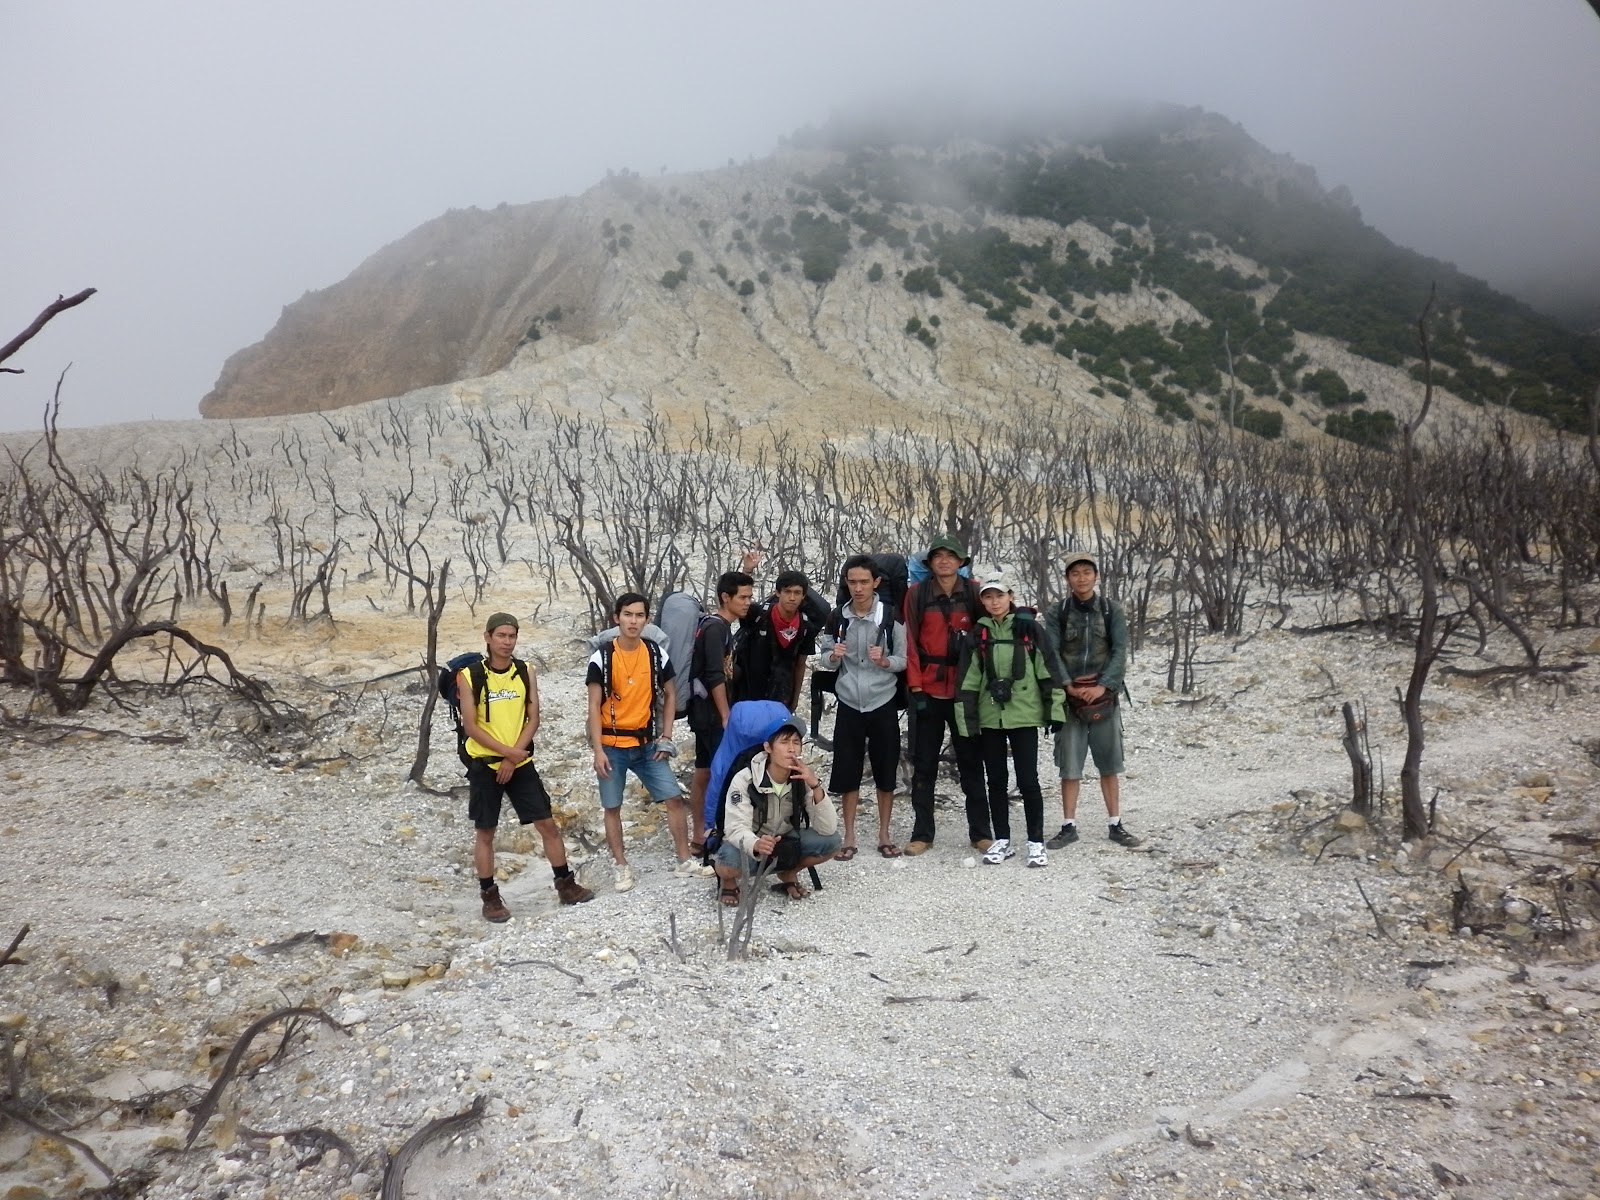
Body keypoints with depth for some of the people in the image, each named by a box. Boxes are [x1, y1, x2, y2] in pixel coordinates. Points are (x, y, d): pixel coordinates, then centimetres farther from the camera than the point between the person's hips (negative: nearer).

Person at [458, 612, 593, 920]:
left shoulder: (526, 673, 1)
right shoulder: (469, 675, -8)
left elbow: (533, 719, 0)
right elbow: (471, 726, -10)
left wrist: (514, 757, -11)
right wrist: (507, 752, -16)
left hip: (521, 763, 3)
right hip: (485, 764, -3)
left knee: (547, 823, 4)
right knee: (485, 832, 5)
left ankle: (566, 885, 16)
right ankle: (490, 896, 16)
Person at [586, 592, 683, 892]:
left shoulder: (657, 654, -1)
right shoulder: (601, 657, -10)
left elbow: (670, 695, 10)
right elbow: (594, 706, -9)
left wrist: (666, 736, 2)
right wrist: (598, 751, -14)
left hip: (647, 743, 2)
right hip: (612, 745, -2)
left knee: (674, 798, 0)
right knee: (612, 807, 6)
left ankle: (684, 859, 13)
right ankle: (622, 867, 20)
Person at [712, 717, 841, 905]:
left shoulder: (803, 779, -14)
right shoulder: (744, 779, -22)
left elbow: (828, 829, -21)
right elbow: (735, 828, -30)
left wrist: (815, 786, -35)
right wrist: (756, 845, -52)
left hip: (785, 846, 4)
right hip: (749, 846, -3)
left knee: (831, 841, -20)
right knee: (729, 863, -37)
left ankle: (789, 874, 8)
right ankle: (729, 881, 1)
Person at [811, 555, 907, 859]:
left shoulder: (891, 617, -7)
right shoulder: (837, 617, -1)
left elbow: (905, 660, -2)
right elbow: (824, 660, 6)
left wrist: (884, 660, -22)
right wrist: (833, 655, -16)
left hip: (883, 704, -1)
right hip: (848, 704, 2)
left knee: (885, 772, 8)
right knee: (847, 773, 6)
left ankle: (884, 835, 23)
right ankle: (849, 837, 19)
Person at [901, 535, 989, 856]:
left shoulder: (974, 592, 3)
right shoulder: (917, 594, 0)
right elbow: (911, 641, -1)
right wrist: (915, 685, -7)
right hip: (928, 689, 0)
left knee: (970, 760, 8)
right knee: (924, 763, 6)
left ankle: (980, 831, 17)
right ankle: (922, 833, 15)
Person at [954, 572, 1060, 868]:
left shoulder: (1028, 627, -1)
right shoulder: (978, 634, 6)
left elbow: (1047, 669, -1)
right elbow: (969, 678, 5)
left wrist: (1052, 709, -3)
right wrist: (966, 716, 0)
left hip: (1024, 715, -3)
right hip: (990, 717, 3)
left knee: (1028, 780, -2)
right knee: (996, 780, 10)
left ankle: (1036, 842, 9)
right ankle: (1002, 840, 21)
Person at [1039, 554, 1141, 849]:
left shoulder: (1113, 611, 4)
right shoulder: (1055, 613, 3)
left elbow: (1120, 651, -3)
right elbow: (1052, 653, -5)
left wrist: (1103, 686, -14)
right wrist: (1068, 686, -15)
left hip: (1104, 696, 1)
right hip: (1069, 699, -1)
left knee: (1109, 765, 8)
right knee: (1069, 766, 3)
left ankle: (1115, 825, 18)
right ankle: (1069, 826, 11)